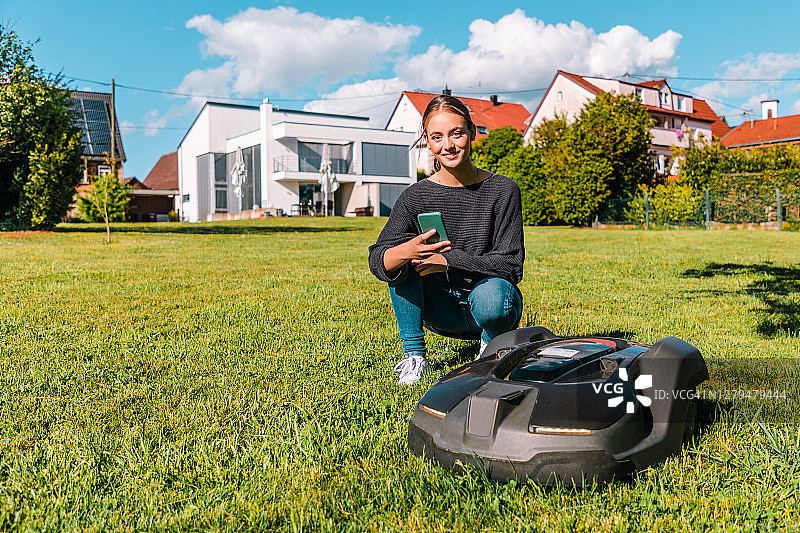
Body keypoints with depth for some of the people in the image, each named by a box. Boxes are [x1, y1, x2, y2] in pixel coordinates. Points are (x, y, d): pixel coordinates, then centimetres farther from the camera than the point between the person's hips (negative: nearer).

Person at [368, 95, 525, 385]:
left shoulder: (502, 190, -10)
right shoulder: (416, 196, -7)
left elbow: (510, 263, -14)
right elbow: (377, 261, -17)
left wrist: (449, 260, -25)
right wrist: (406, 251, -41)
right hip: (444, 311, 2)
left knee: (491, 296, -37)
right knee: (400, 252, -22)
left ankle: (493, 343, 1)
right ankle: (413, 355, -10)